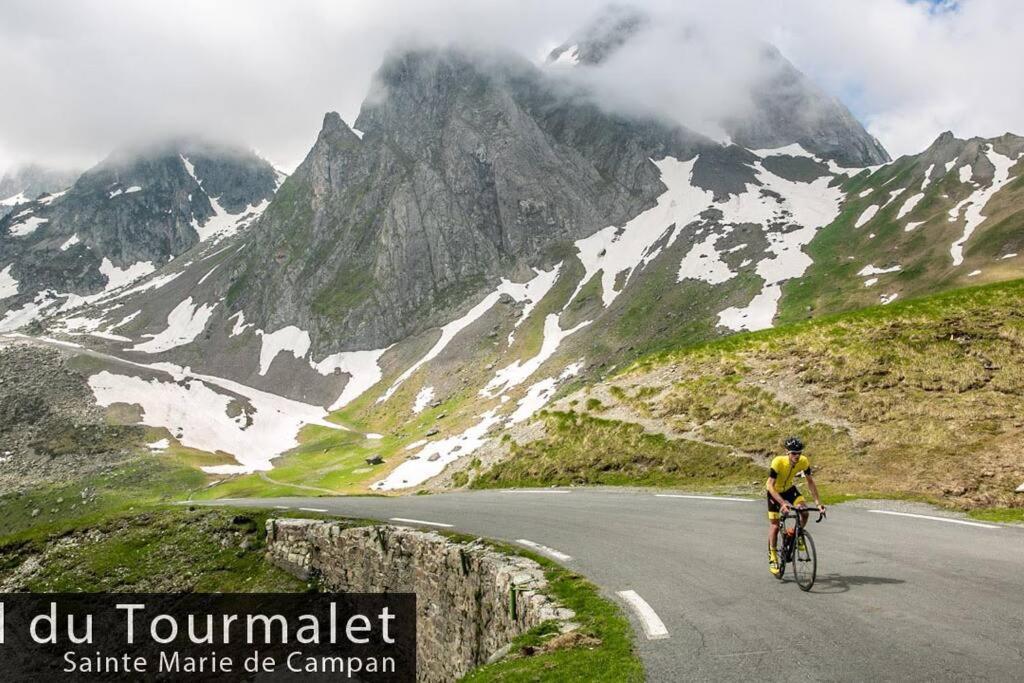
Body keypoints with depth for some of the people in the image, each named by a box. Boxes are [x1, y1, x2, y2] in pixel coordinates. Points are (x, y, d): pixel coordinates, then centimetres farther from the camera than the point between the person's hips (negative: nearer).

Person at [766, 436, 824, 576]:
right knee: (774, 525, -5)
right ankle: (772, 558, 11)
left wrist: (817, 502, -21)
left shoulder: (803, 461, -24)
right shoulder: (778, 462, -36)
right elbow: (770, 486, -36)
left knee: (804, 512, -21)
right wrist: (783, 503, -47)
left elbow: (810, 481, -13)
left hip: (789, 488, 3)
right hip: (775, 491, -3)